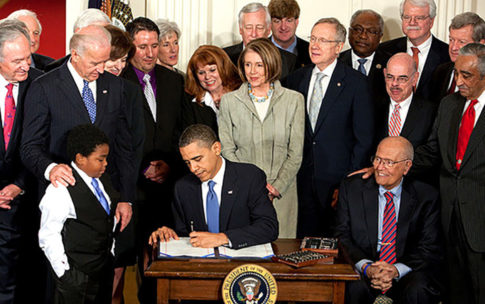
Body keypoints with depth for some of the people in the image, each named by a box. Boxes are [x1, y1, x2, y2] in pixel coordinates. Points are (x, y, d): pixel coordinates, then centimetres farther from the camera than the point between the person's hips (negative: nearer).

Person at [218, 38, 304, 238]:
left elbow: (295, 153, 2)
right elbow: (227, 150, 2)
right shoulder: (229, 101, 5)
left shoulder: (294, 100, 4)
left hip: (282, 193, 0)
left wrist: (276, 188, -8)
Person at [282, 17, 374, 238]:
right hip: (304, 177, 4)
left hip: (338, 179, -3)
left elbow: (364, 138, -5)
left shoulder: (356, 83, -4)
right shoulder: (296, 79, 9)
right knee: (306, 238, 6)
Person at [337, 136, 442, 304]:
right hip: (362, 271, -1)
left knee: (418, 290, -31)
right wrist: (366, 267, -19)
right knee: (355, 287, -34)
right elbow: (342, 237, 0)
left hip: (406, 273, 1)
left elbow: (430, 248, -2)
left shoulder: (427, 197, 2)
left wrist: (396, 270, -20)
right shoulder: (351, 188, 4)